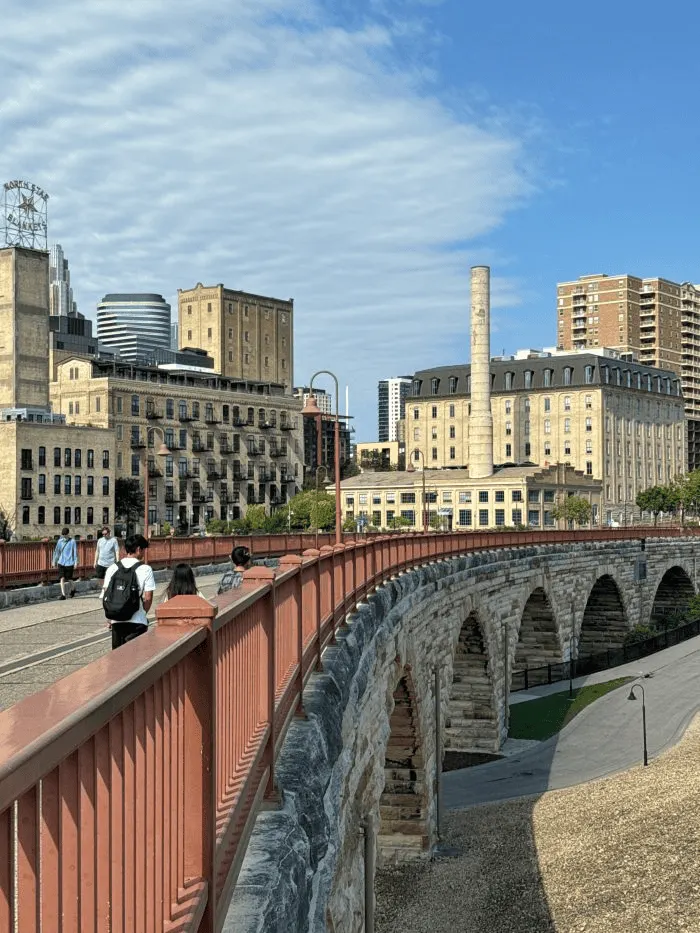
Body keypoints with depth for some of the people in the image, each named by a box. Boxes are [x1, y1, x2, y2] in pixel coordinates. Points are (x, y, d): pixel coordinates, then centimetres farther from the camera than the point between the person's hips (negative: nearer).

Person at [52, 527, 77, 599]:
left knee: (69, 579, 4)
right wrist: (54, 561, 14)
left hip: (69, 563, -3)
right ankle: (63, 594, -6)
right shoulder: (60, 541, 5)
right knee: (62, 578, -9)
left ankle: (73, 589, 34)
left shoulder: (72, 541, -4)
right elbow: (56, 551, 13)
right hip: (61, 563, 3)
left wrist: (76, 562, -8)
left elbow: (75, 552, -4)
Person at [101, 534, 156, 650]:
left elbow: (105, 595, 2)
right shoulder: (146, 569, -6)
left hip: (117, 620, 4)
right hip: (138, 621, -3)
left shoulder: (112, 568, 4)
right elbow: (148, 598, -7)